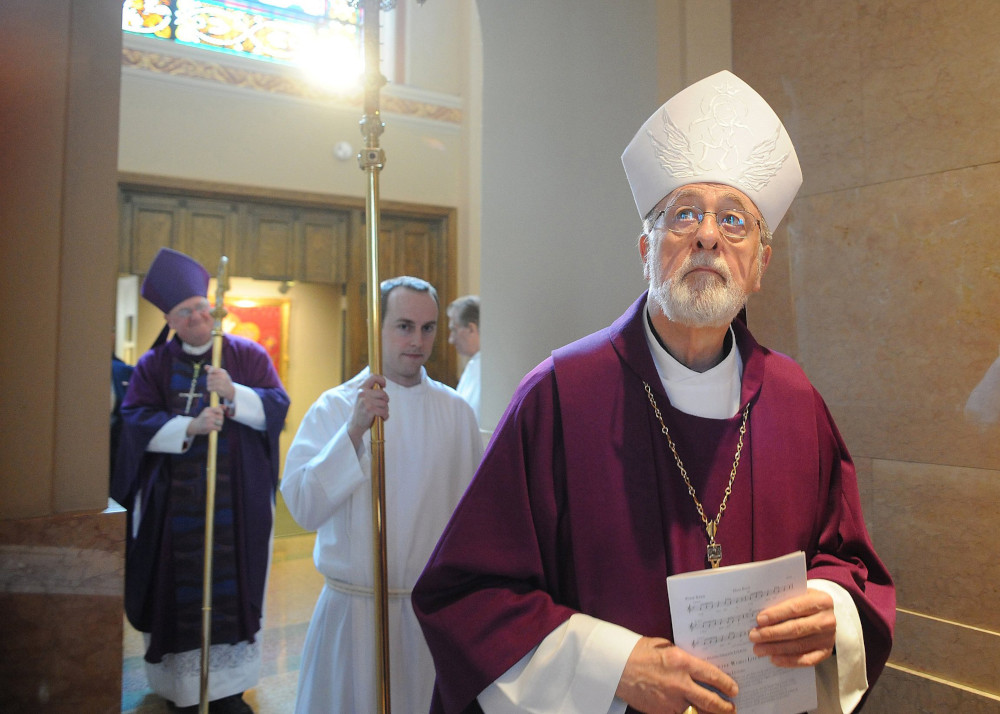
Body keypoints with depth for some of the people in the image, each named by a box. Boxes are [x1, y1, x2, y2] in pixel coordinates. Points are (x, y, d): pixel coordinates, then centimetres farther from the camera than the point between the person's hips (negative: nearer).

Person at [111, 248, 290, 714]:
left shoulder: (249, 355, 5)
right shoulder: (154, 364, 7)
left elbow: (277, 406, -3)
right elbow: (137, 421, -4)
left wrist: (233, 394, -19)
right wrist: (189, 427, -20)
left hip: (237, 497, -1)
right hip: (173, 498, 1)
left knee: (231, 585, 2)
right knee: (179, 589, 4)